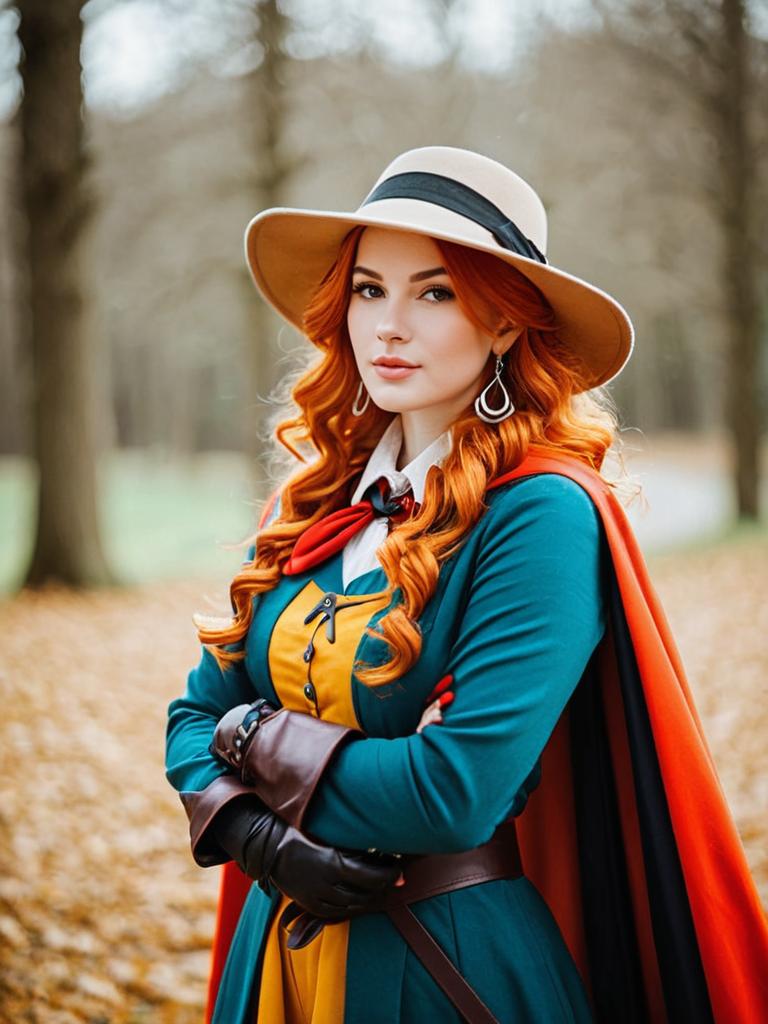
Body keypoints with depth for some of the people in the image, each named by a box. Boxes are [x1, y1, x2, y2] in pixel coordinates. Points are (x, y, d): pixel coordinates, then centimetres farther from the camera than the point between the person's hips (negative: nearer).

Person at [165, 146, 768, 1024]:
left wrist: (264, 744, -12)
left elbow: (456, 792, -26)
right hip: (281, 946, 6)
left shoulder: (544, 513, -18)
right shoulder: (314, 504, 2)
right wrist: (254, 834, -13)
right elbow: (199, 713, 6)